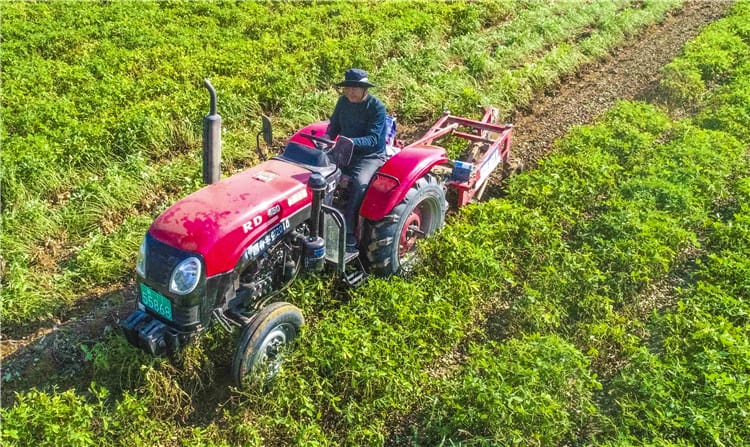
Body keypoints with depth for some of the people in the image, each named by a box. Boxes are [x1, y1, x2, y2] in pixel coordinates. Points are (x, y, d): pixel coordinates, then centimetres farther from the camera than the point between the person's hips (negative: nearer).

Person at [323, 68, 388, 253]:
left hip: (370, 156, -5)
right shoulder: (343, 102, 3)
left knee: (359, 183, -34)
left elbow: (372, 139, -21)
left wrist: (352, 141, -38)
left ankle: (348, 232, -24)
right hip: (345, 152, 5)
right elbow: (334, 125, 13)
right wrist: (328, 137, -10)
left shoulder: (376, 107, -14)